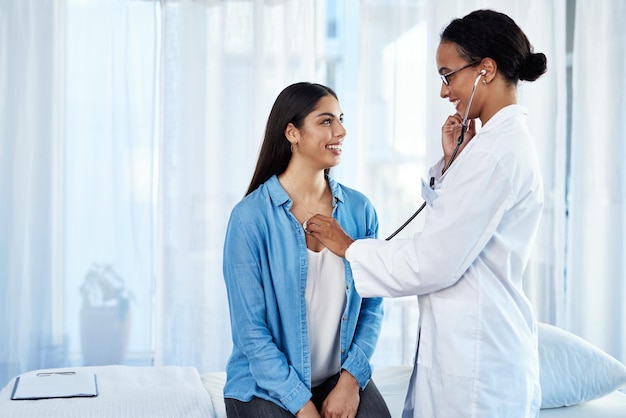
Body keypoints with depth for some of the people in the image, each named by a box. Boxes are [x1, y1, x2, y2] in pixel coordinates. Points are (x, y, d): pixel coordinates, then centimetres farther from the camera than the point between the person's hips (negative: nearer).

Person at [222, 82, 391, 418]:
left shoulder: (359, 210, 0)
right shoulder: (250, 217, -12)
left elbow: (371, 307, 5)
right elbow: (250, 330, -11)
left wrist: (352, 377, -8)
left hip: (342, 377, 3)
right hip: (266, 386, -2)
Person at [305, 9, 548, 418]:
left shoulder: (496, 150, -19)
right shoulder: (511, 141, 12)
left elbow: (434, 263, -21)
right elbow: (452, 230, 16)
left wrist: (348, 247, -10)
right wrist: (451, 162, 5)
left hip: (475, 354, -10)